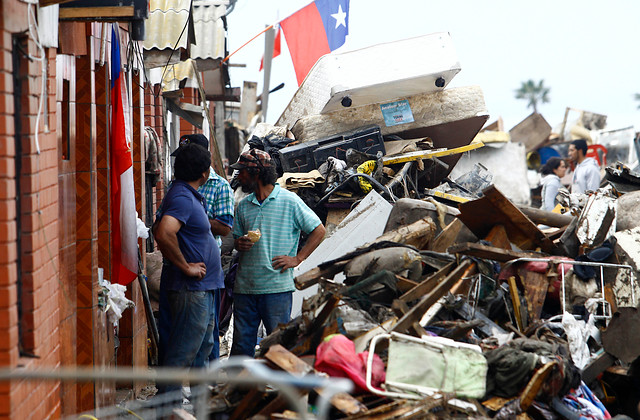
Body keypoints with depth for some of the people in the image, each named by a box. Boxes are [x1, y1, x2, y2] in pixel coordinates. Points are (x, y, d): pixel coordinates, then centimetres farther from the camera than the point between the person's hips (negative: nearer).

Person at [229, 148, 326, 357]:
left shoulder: (289, 201, -2)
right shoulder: (243, 205, 13)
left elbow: (318, 230, 0)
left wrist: (297, 258, -7)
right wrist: (240, 244, -2)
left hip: (277, 287, -5)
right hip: (245, 286, 5)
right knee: (241, 344, 5)